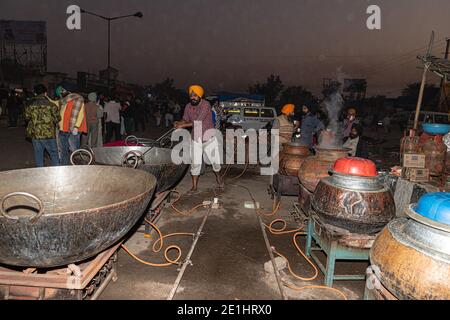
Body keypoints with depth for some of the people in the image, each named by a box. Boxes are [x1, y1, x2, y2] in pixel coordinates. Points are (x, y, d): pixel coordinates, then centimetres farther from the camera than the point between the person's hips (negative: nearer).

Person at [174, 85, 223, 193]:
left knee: (215, 161, 10)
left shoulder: (206, 105, -20)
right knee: (195, 163, 3)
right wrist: (178, 123, -18)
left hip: (209, 138, -3)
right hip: (196, 139, 4)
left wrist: (182, 125, -26)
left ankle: (218, 177, 40)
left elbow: (198, 122, -26)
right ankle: (194, 187, 14)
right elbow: (185, 120, 5)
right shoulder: (188, 107, -1)